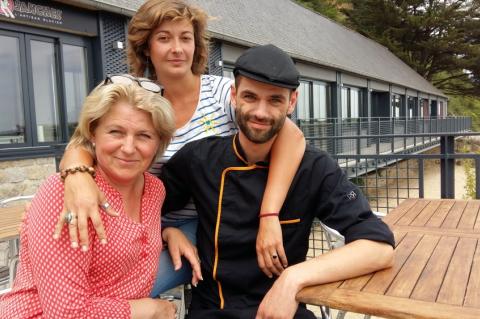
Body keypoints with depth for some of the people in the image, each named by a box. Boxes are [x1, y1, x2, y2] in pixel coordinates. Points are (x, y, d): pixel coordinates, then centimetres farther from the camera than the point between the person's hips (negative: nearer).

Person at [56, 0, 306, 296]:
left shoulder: (221, 91, -9)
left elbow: (291, 136, -20)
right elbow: (83, 145, -13)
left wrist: (268, 216, -32)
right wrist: (77, 175, -39)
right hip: (156, 228, 3)